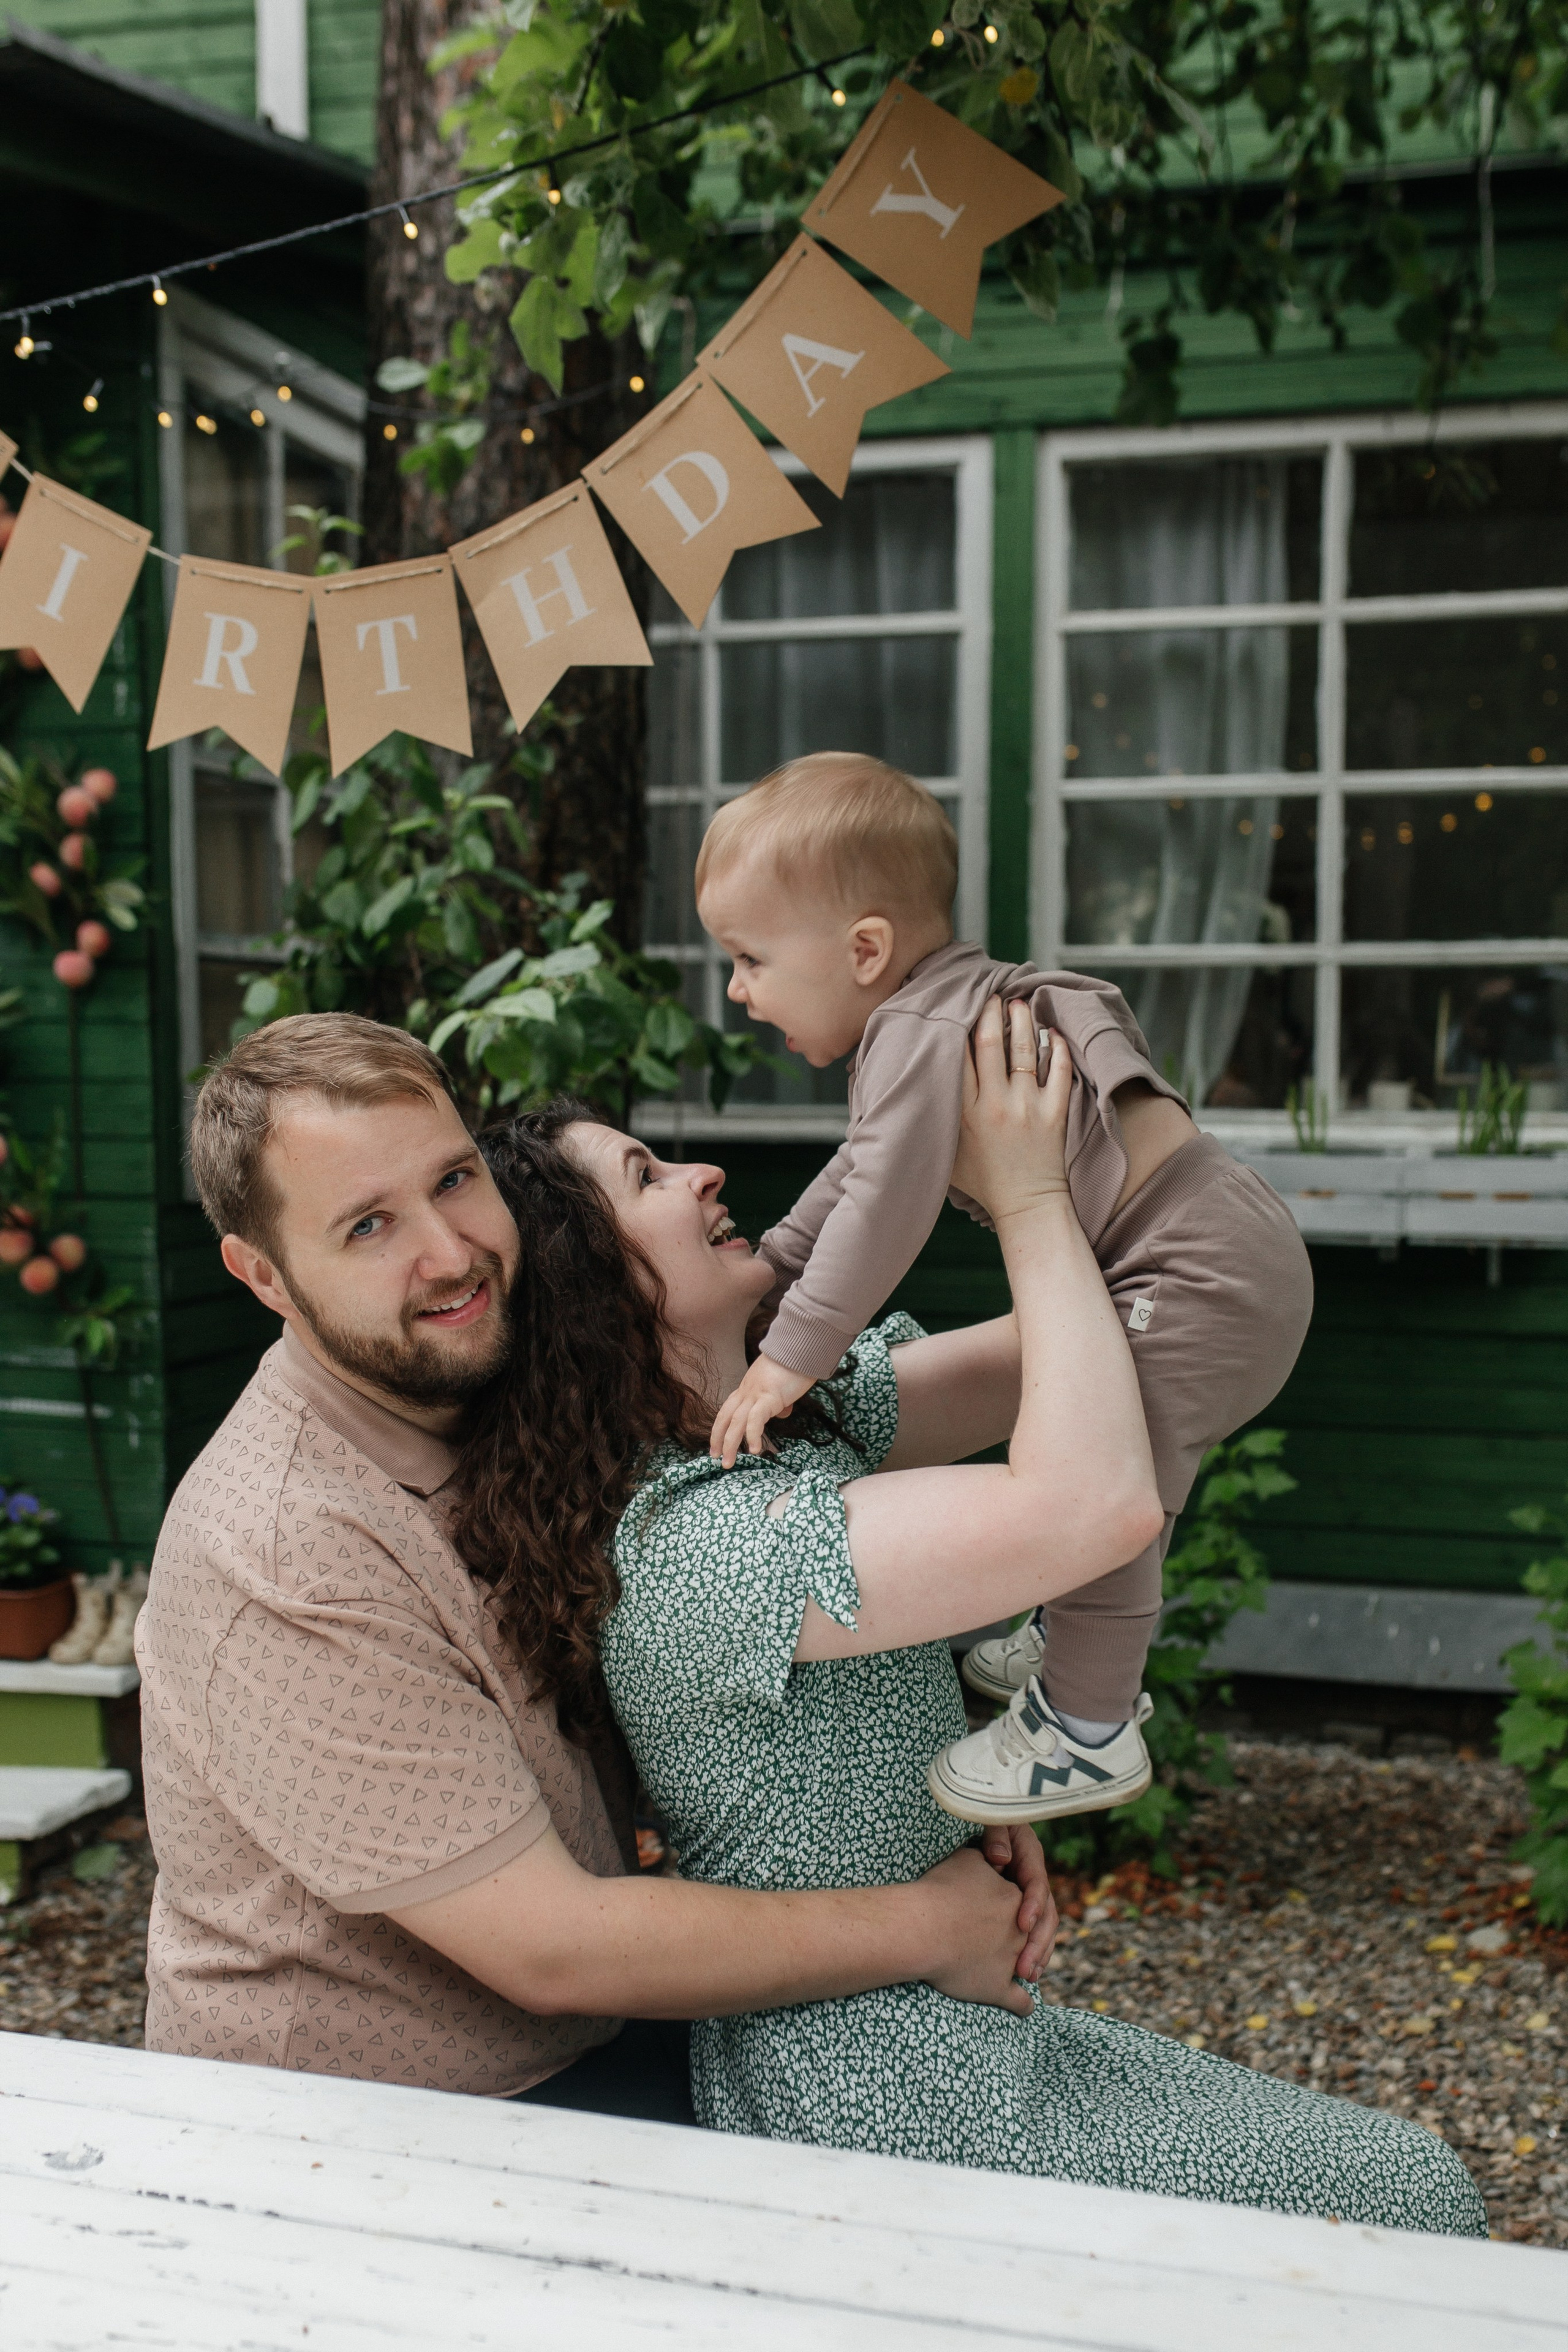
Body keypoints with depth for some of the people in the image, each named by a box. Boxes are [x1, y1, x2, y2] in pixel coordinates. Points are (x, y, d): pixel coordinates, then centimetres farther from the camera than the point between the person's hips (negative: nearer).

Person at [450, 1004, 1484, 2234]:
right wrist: (1029, 1193, -23)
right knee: (1415, 2198, 0)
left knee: (1405, 2165, 20)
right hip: (875, 2115, -9)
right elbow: (1097, 1497, -35)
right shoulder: (695, 1539, -28)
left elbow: (1038, 1363, 8)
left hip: (948, 2030, 9)